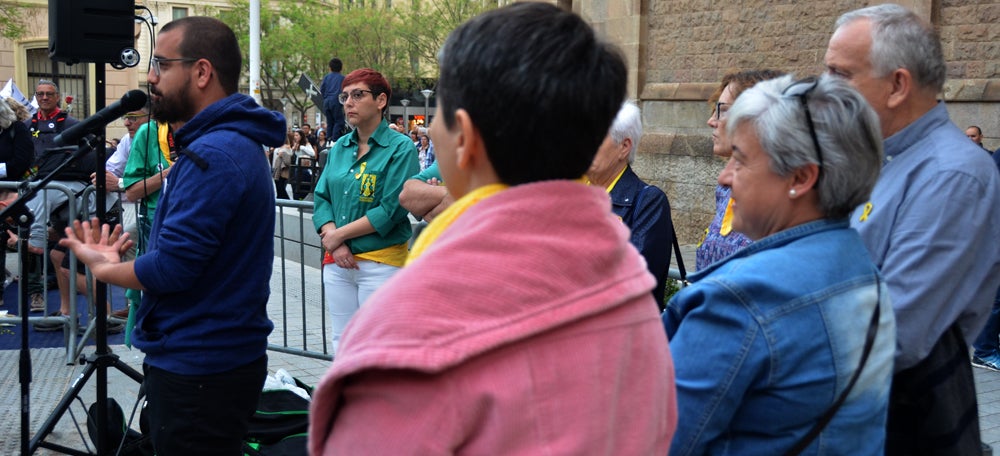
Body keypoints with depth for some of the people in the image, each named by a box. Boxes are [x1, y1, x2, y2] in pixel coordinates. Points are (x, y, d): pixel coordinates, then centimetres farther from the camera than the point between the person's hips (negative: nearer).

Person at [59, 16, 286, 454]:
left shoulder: (212, 156, -21)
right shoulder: (235, 142, 13)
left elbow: (172, 268, -23)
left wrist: (104, 268, -6)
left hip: (198, 368, -10)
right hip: (223, 355, 10)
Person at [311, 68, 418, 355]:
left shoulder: (400, 148, -7)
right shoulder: (340, 148, 12)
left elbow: (391, 210, -14)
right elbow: (321, 198, 9)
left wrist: (338, 235, -11)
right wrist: (333, 239, -9)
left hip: (381, 262, -6)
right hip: (338, 263, 6)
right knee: (341, 343, 11)